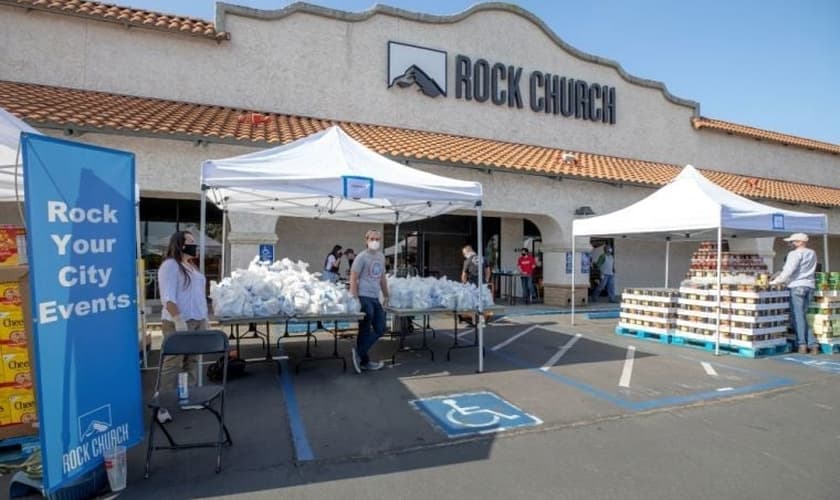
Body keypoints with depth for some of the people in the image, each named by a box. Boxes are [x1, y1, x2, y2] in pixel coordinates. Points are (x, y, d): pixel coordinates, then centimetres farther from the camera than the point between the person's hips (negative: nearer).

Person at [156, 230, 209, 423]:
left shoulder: (192, 266, 18)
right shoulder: (170, 265, -9)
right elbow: (168, 298, -18)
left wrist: (204, 318, 19)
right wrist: (178, 319, -26)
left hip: (197, 321, 8)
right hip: (178, 322, -8)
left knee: (191, 362, 12)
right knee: (172, 363, -7)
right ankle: (163, 405, -1)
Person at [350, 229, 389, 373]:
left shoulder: (381, 257, 14)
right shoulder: (362, 257, -8)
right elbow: (353, 278, -11)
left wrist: (386, 295, 21)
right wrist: (355, 299, -17)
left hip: (375, 298, 8)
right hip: (363, 297, -8)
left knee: (380, 329, 8)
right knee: (365, 331, -2)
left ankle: (359, 353, 17)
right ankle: (364, 361, 11)